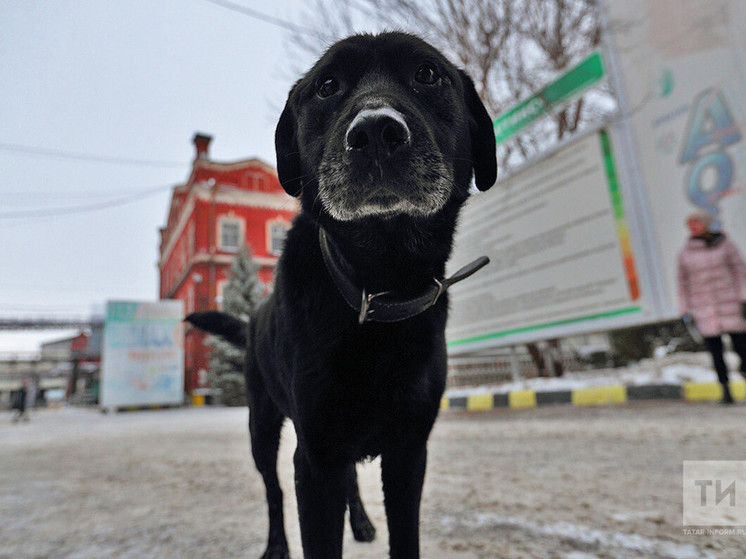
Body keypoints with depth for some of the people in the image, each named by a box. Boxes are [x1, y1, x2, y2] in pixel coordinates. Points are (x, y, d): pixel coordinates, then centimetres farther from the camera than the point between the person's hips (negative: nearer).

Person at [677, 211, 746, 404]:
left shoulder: (723, 244, 3)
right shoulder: (685, 252, 6)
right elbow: (683, 282, 9)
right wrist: (685, 310, 6)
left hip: (730, 304, -1)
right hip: (703, 309, 1)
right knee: (715, 352, 1)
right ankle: (725, 389, 12)